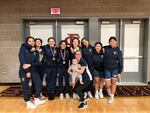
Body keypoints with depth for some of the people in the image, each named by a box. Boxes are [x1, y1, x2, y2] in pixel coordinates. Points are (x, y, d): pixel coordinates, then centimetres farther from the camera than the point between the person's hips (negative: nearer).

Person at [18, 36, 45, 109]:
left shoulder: (35, 51, 8)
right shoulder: (23, 48, -4)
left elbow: (37, 62, 0)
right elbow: (22, 60, -13)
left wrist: (30, 64, -21)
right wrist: (27, 71, -18)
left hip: (33, 70, 5)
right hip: (24, 71, -4)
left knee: (39, 83, 4)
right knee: (25, 87, 4)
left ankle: (37, 99, 23)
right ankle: (28, 102, 20)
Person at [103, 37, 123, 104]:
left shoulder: (118, 50, -4)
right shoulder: (105, 48, -3)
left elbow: (120, 61, -3)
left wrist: (119, 71, -6)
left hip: (115, 69, 0)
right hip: (107, 69, 0)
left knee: (113, 83, 9)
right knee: (108, 85, 2)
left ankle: (112, 97, 29)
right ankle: (108, 90, 39)